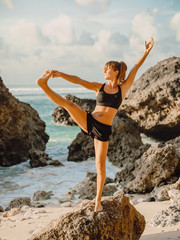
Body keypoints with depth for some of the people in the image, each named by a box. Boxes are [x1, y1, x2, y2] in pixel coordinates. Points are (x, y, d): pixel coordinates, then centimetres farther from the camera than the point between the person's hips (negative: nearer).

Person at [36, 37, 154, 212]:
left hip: (103, 131, -1)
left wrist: (146, 52, -3)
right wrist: (60, 74, -16)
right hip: (88, 122, 1)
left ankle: (98, 200, 10)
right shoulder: (99, 87, 6)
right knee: (68, 104, -22)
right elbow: (78, 81, -4)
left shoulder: (123, 88, 5)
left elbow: (136, 68, 1)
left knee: (100, 165, -1)